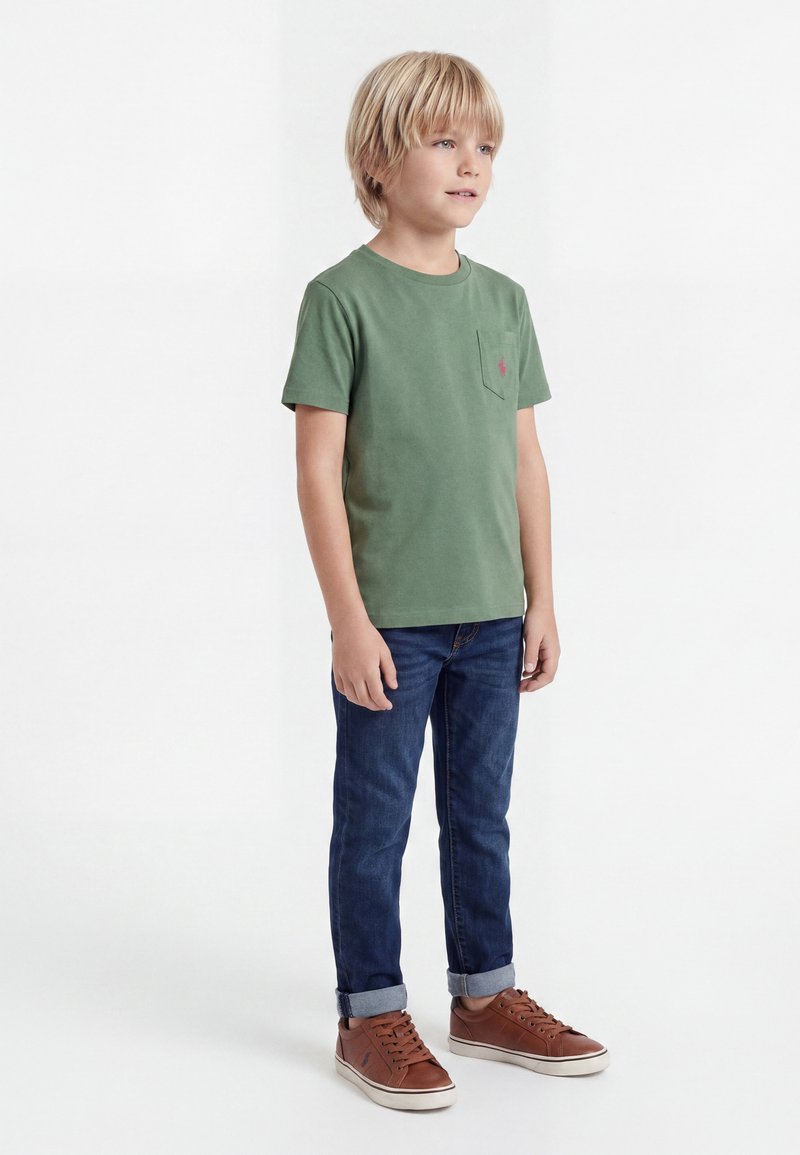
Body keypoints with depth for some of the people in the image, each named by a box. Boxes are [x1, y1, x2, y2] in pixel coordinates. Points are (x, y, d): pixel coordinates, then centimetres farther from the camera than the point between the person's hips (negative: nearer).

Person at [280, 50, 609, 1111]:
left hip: (492, 616, 5)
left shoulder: (502, 299, 8)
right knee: (375, 822, 5)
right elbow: (320, 468, -10)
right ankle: (371, 1017, 18)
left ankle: (485, 996, 30)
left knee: (482, 815, 16)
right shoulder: (343, 296, -8)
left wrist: (541, 599, 8)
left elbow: (525, 459, 11)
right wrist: (348, 618, -13)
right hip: (389, 621, -5)